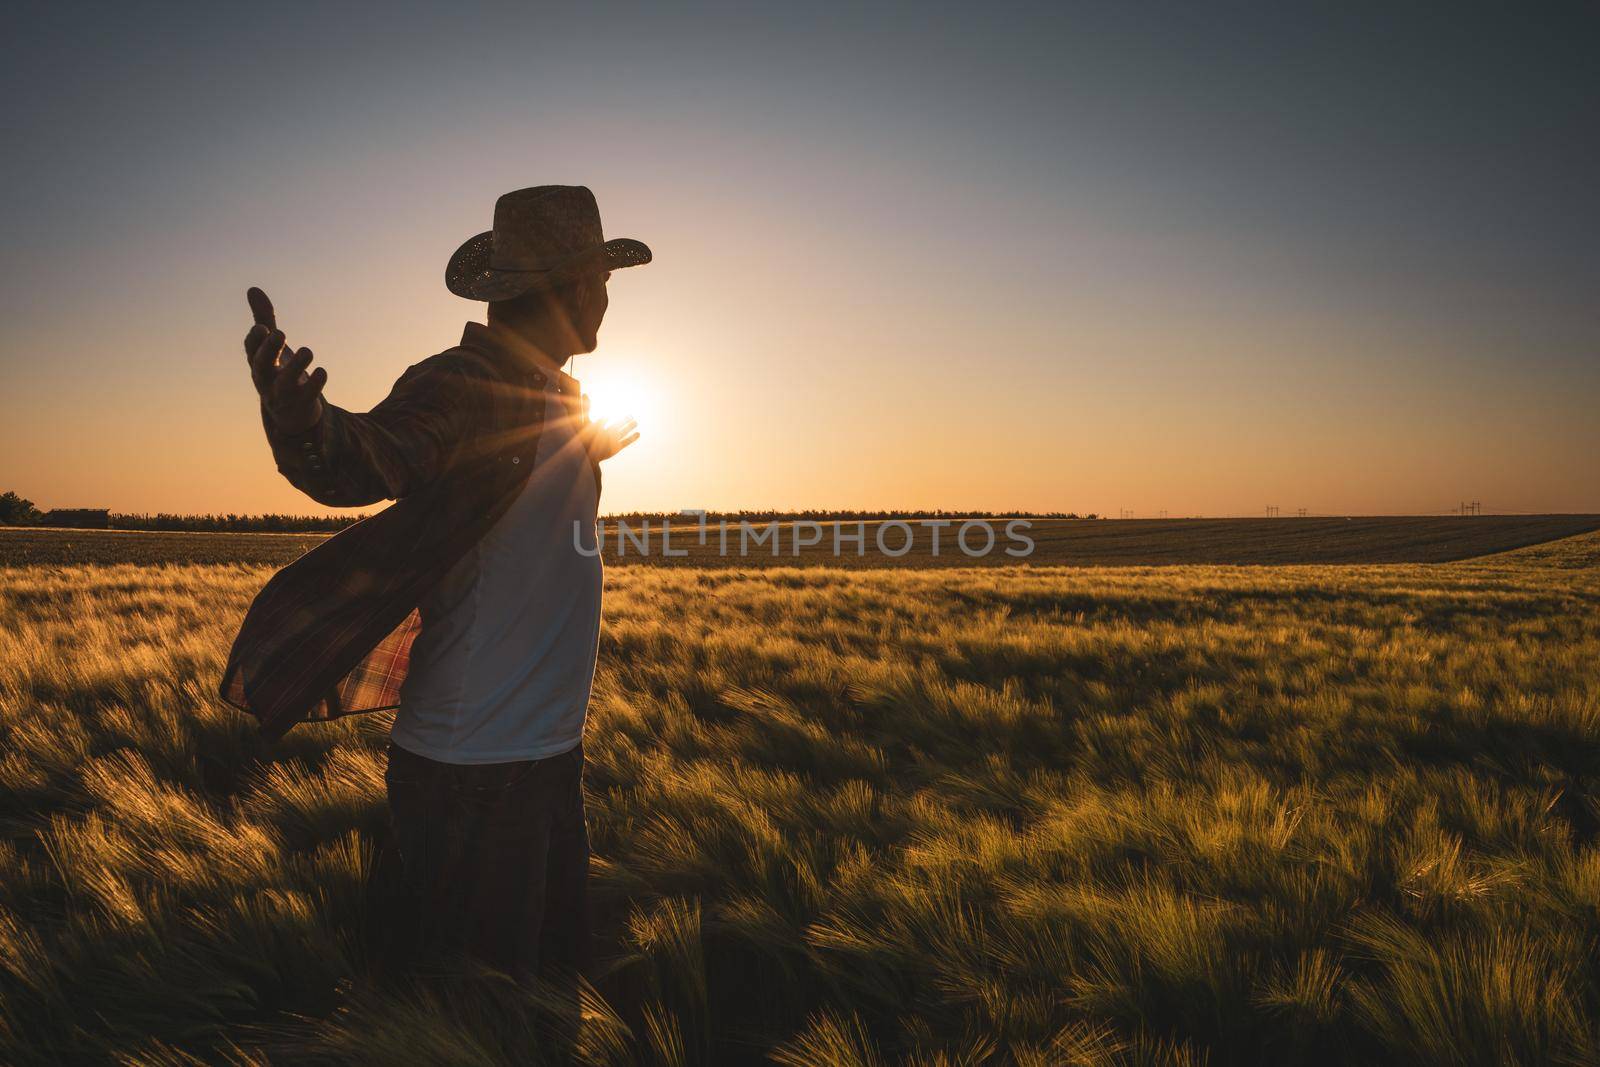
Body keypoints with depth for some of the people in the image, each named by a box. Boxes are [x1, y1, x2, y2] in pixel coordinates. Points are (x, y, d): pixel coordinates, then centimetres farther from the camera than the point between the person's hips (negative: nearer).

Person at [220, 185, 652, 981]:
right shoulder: (461, 385, -17)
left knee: (551, 970, 22)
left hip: (548, 755, 9)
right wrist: (306, 429, -57)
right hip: (471, 772, -9)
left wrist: (594, 446, 50)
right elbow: (378, 452, -35)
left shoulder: (558, 395, 10)